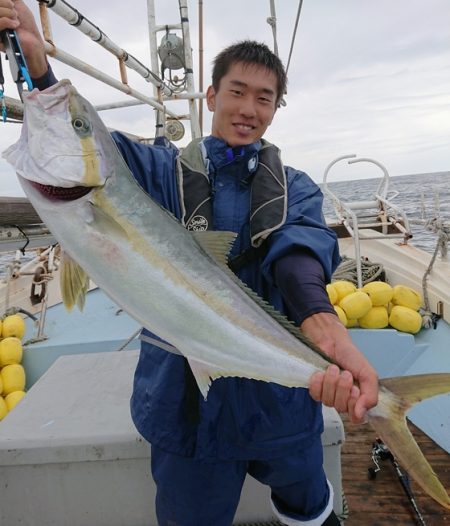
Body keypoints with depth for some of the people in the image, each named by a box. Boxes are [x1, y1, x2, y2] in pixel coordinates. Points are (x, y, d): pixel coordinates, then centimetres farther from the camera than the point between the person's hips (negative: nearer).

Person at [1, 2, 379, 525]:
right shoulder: (165, 170, 0)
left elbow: (301, 254, -20)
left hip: (281, 396, 2)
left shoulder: (296, 189, 0)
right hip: (185, 399, 0)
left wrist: (327, 331, -40)